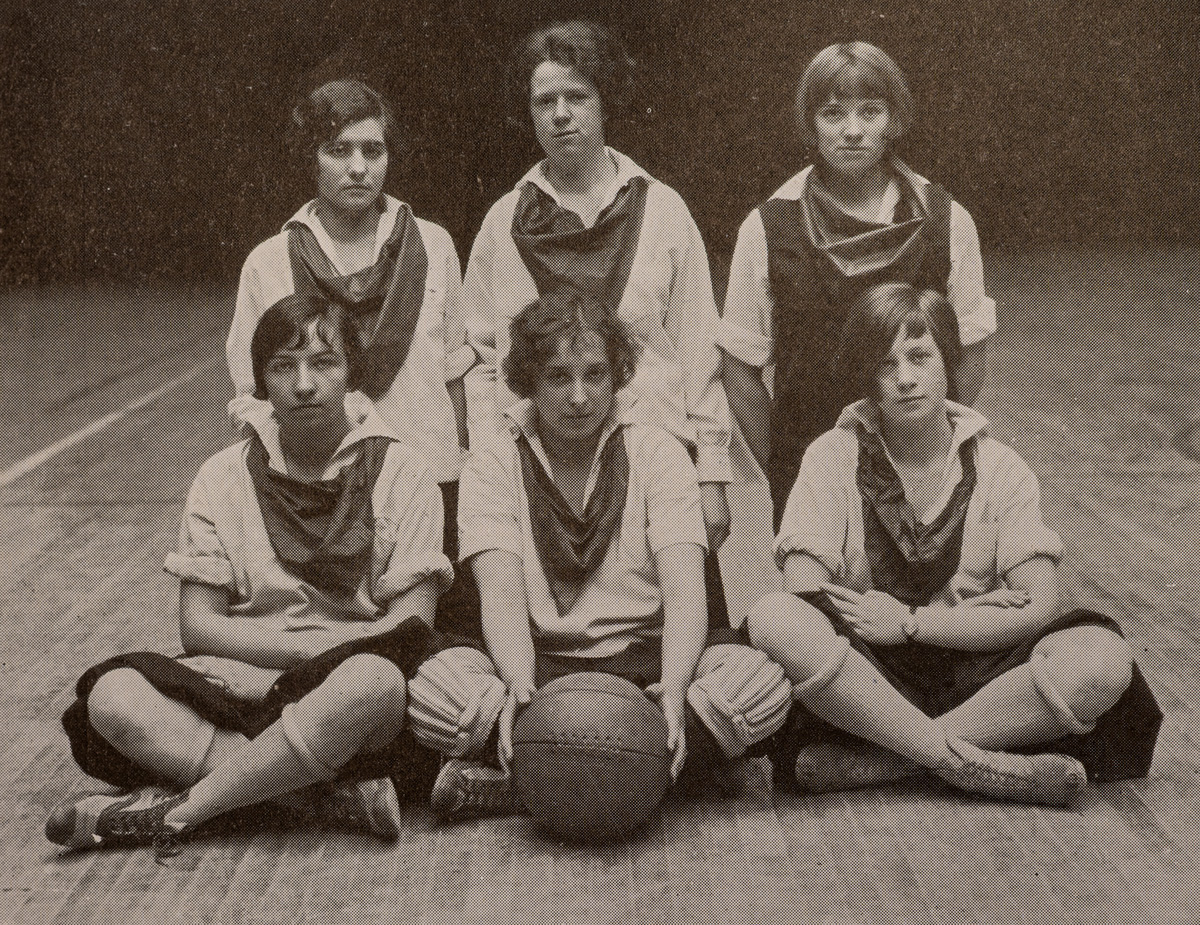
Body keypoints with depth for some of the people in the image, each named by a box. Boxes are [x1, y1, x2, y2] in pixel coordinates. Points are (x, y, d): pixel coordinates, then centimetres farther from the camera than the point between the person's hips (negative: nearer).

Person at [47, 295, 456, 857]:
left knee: (373, 679, -39)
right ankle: (337, 790, -25)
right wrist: (310, 646, -11)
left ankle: (172, 812, -23)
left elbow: (409, 630, -6)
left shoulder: (400, 474, 1)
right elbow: (197, 625, 2)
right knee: (111, 694, -25)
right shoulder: (224, 478, 7)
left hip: (347, 689, -2)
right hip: (236, 685, 2)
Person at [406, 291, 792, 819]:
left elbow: (684, 592, -10)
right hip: (539, 665, -1)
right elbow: (502, 597, -11)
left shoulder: (657, 454, 2)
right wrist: (519, 685, -33)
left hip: (643, 664, 1)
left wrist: (673, 688, -32)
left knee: (760, 682, -31)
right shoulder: (492, 466, 3)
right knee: (434, 687, -31)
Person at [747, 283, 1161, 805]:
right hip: (862, 675, -1)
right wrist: (969, 613, -11)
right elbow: (803, 592, -13)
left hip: (975, 673, 2)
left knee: (1102, 659, -27)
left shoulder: (998, 468, 3)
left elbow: (1040, 608, -8)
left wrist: (910, 621, -16)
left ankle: (878, 760, -24)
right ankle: (975, 764, -27)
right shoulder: (834, 457, -1)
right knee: (774, 620, -33)